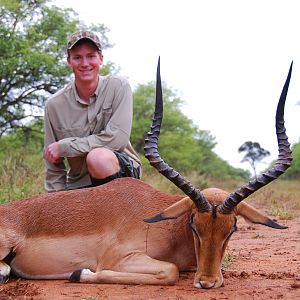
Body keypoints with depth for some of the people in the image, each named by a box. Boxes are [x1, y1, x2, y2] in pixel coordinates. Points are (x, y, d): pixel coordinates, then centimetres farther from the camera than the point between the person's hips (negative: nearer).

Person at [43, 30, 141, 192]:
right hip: (78, 184, 3)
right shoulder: (54, 104, -4)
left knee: (99, 157, -33)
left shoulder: (118, 86, -9)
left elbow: (117, 138, -20)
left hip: (123, 171, -2)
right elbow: (53, 168, 1)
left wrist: (64, 146, -17)